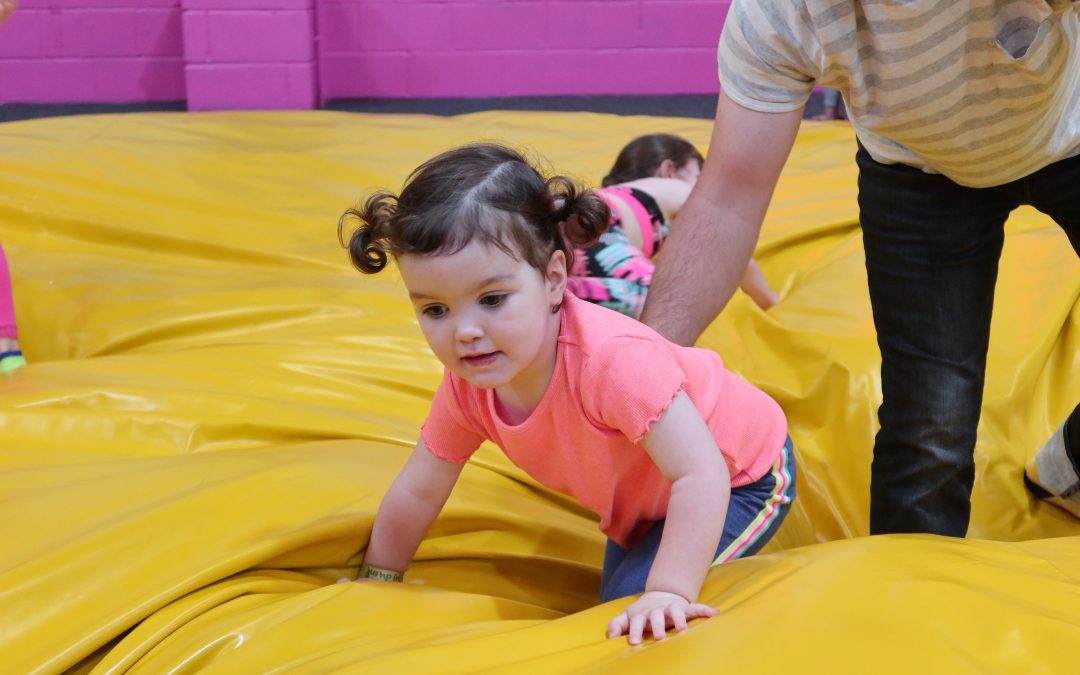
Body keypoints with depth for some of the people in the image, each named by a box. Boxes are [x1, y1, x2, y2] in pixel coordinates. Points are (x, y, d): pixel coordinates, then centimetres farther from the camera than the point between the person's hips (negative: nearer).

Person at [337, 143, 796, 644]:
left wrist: (668, 592, -48)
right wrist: (379, 578, 6)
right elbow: (418, 491, -3)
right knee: (616, 601, 22)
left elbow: (700, 476, -43)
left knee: (629, 604, -20)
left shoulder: (612, 358, -42)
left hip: (741, 479, -7)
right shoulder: (467, 386, -19)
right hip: (647, 500, 7)